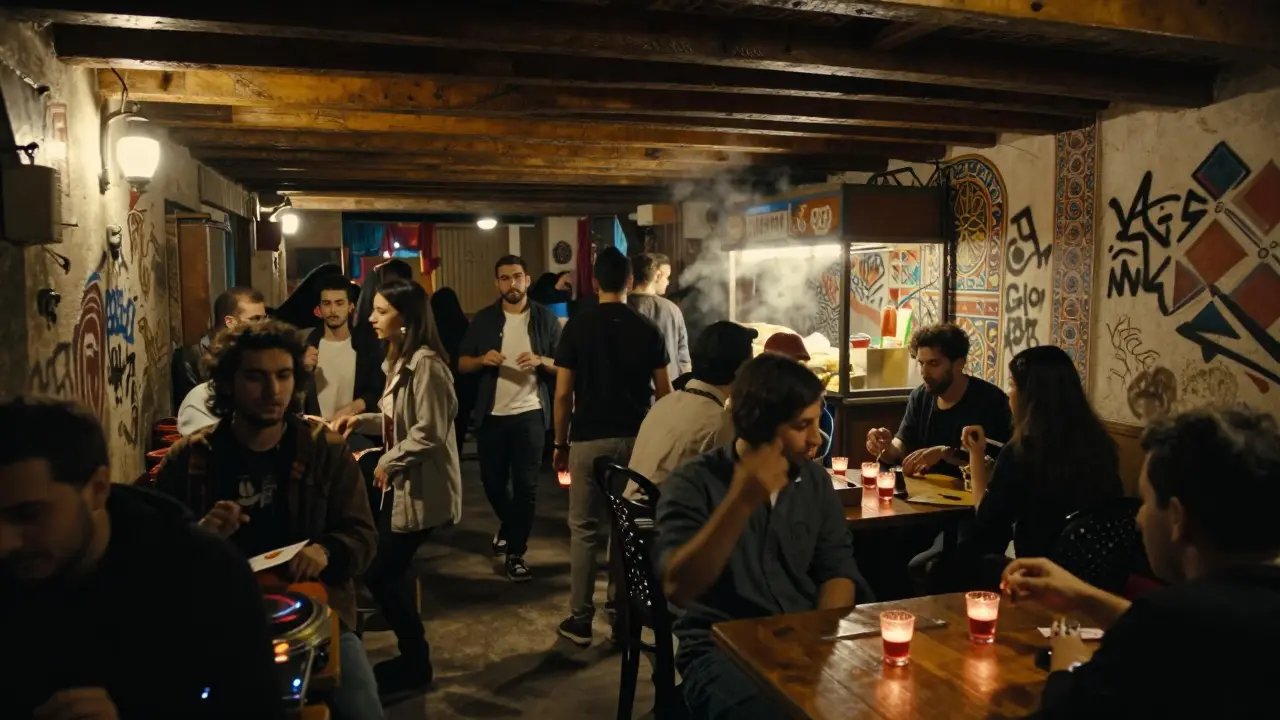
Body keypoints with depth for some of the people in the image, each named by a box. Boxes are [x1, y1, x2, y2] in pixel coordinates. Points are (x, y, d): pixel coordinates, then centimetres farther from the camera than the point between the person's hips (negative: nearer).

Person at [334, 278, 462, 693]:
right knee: (391, 571, 15)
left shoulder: (425, 363, -21)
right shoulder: (399, 360, 10)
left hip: (423, 488, -10)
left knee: (380, 573, -2)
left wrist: (388, 462, -15)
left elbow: (429, 433, -24)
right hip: (406, 485, 10)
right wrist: (362, 421, 4)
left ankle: (416, 665, 16)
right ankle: (412, 657, 30)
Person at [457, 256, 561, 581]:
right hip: (492, 414, 3)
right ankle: (509, 526, 43)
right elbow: (462, 363, 6)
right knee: (492, 480, 14)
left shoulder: (545, 318, -1)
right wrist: (482, 359, -14)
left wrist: (541, 361, -21)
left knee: (526, 484, -1)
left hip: (530, 413, -2)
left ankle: (516, 553, 9)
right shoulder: (484, 319, 4)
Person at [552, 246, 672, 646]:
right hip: (637, 439, 2)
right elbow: (664, 392, 3)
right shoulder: (647, 328, 0)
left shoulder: (577, 326, -4)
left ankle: (580, 619, 11)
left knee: (584, 529, 6)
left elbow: (563, 394, -5)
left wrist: (560, 443, 6)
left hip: (590, 439, -2)